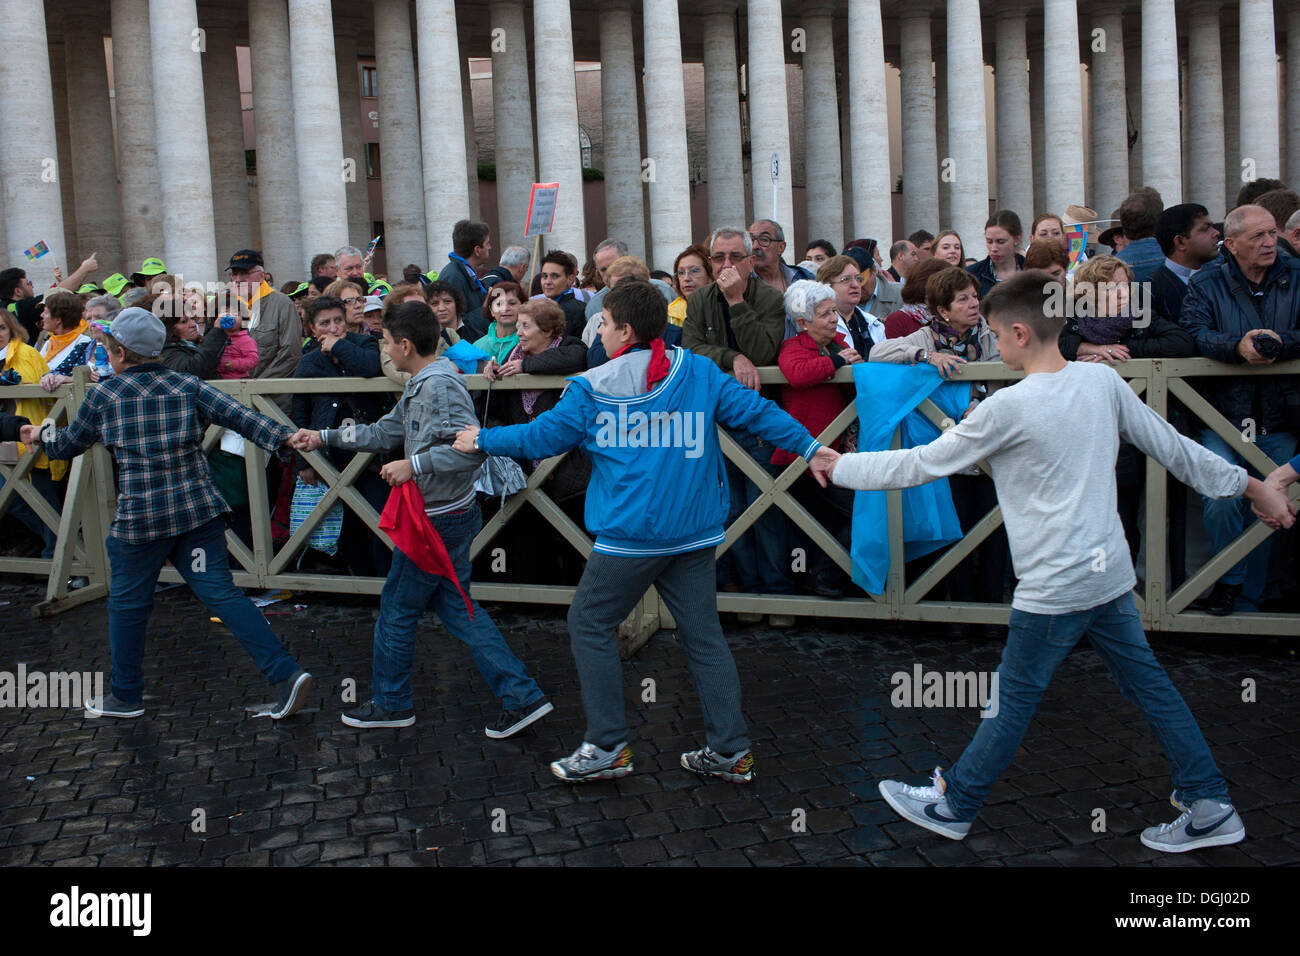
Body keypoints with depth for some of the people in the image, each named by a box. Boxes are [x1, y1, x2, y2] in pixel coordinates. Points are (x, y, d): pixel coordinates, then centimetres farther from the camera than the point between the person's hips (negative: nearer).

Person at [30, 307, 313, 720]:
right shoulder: (188, 386, 4)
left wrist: (41, 436, 37)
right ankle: (285, 674, -8)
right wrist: (284, 436, -16)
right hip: (198, 510, 3)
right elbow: (238, 415, -10)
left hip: (139, 519, -2)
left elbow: (70, 443, 16)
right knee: (221, 594, 2)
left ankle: (126, 697, 29)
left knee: (128, 603, 14)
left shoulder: (104, 396, 1)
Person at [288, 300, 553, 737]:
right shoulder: (419, 384, 12)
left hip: (438, 520, -10)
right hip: (450, 515, 10)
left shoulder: (440, 385, -20)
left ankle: (390, 704, 26)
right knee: (456, 607, 14)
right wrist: (324, 437, 22)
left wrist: (413, 465, -27)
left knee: (397, 609, 7)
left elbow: (472, 447, -30)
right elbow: (387, 432, 21)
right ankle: (522, 697, 13)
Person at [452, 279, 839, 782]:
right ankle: (730, 750, 15)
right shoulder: (700, 372, 4)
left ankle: (607, 745, 12)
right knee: (704, 634, 11)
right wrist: (809, 446, 7)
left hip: (629, 535, -4)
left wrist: (483, 439, 21)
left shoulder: (592, 388, -3)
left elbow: (540, 437, 6)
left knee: (589, 624, 12)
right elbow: (756, 411, 0)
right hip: (694, 533, 4)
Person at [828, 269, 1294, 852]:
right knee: (1147, 684, 17)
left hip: (1052, 587, -7)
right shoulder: (1103, 379, 1)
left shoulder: (1008, 407, -18)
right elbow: (1172, 447, 7)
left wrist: (838, 466, -1)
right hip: (1110, 573, 7)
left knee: (1013, 701, 6)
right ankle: (1210, 808, 26)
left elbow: (921, 465, -12)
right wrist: (1251, 485, 19)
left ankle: (952, 806, 22)